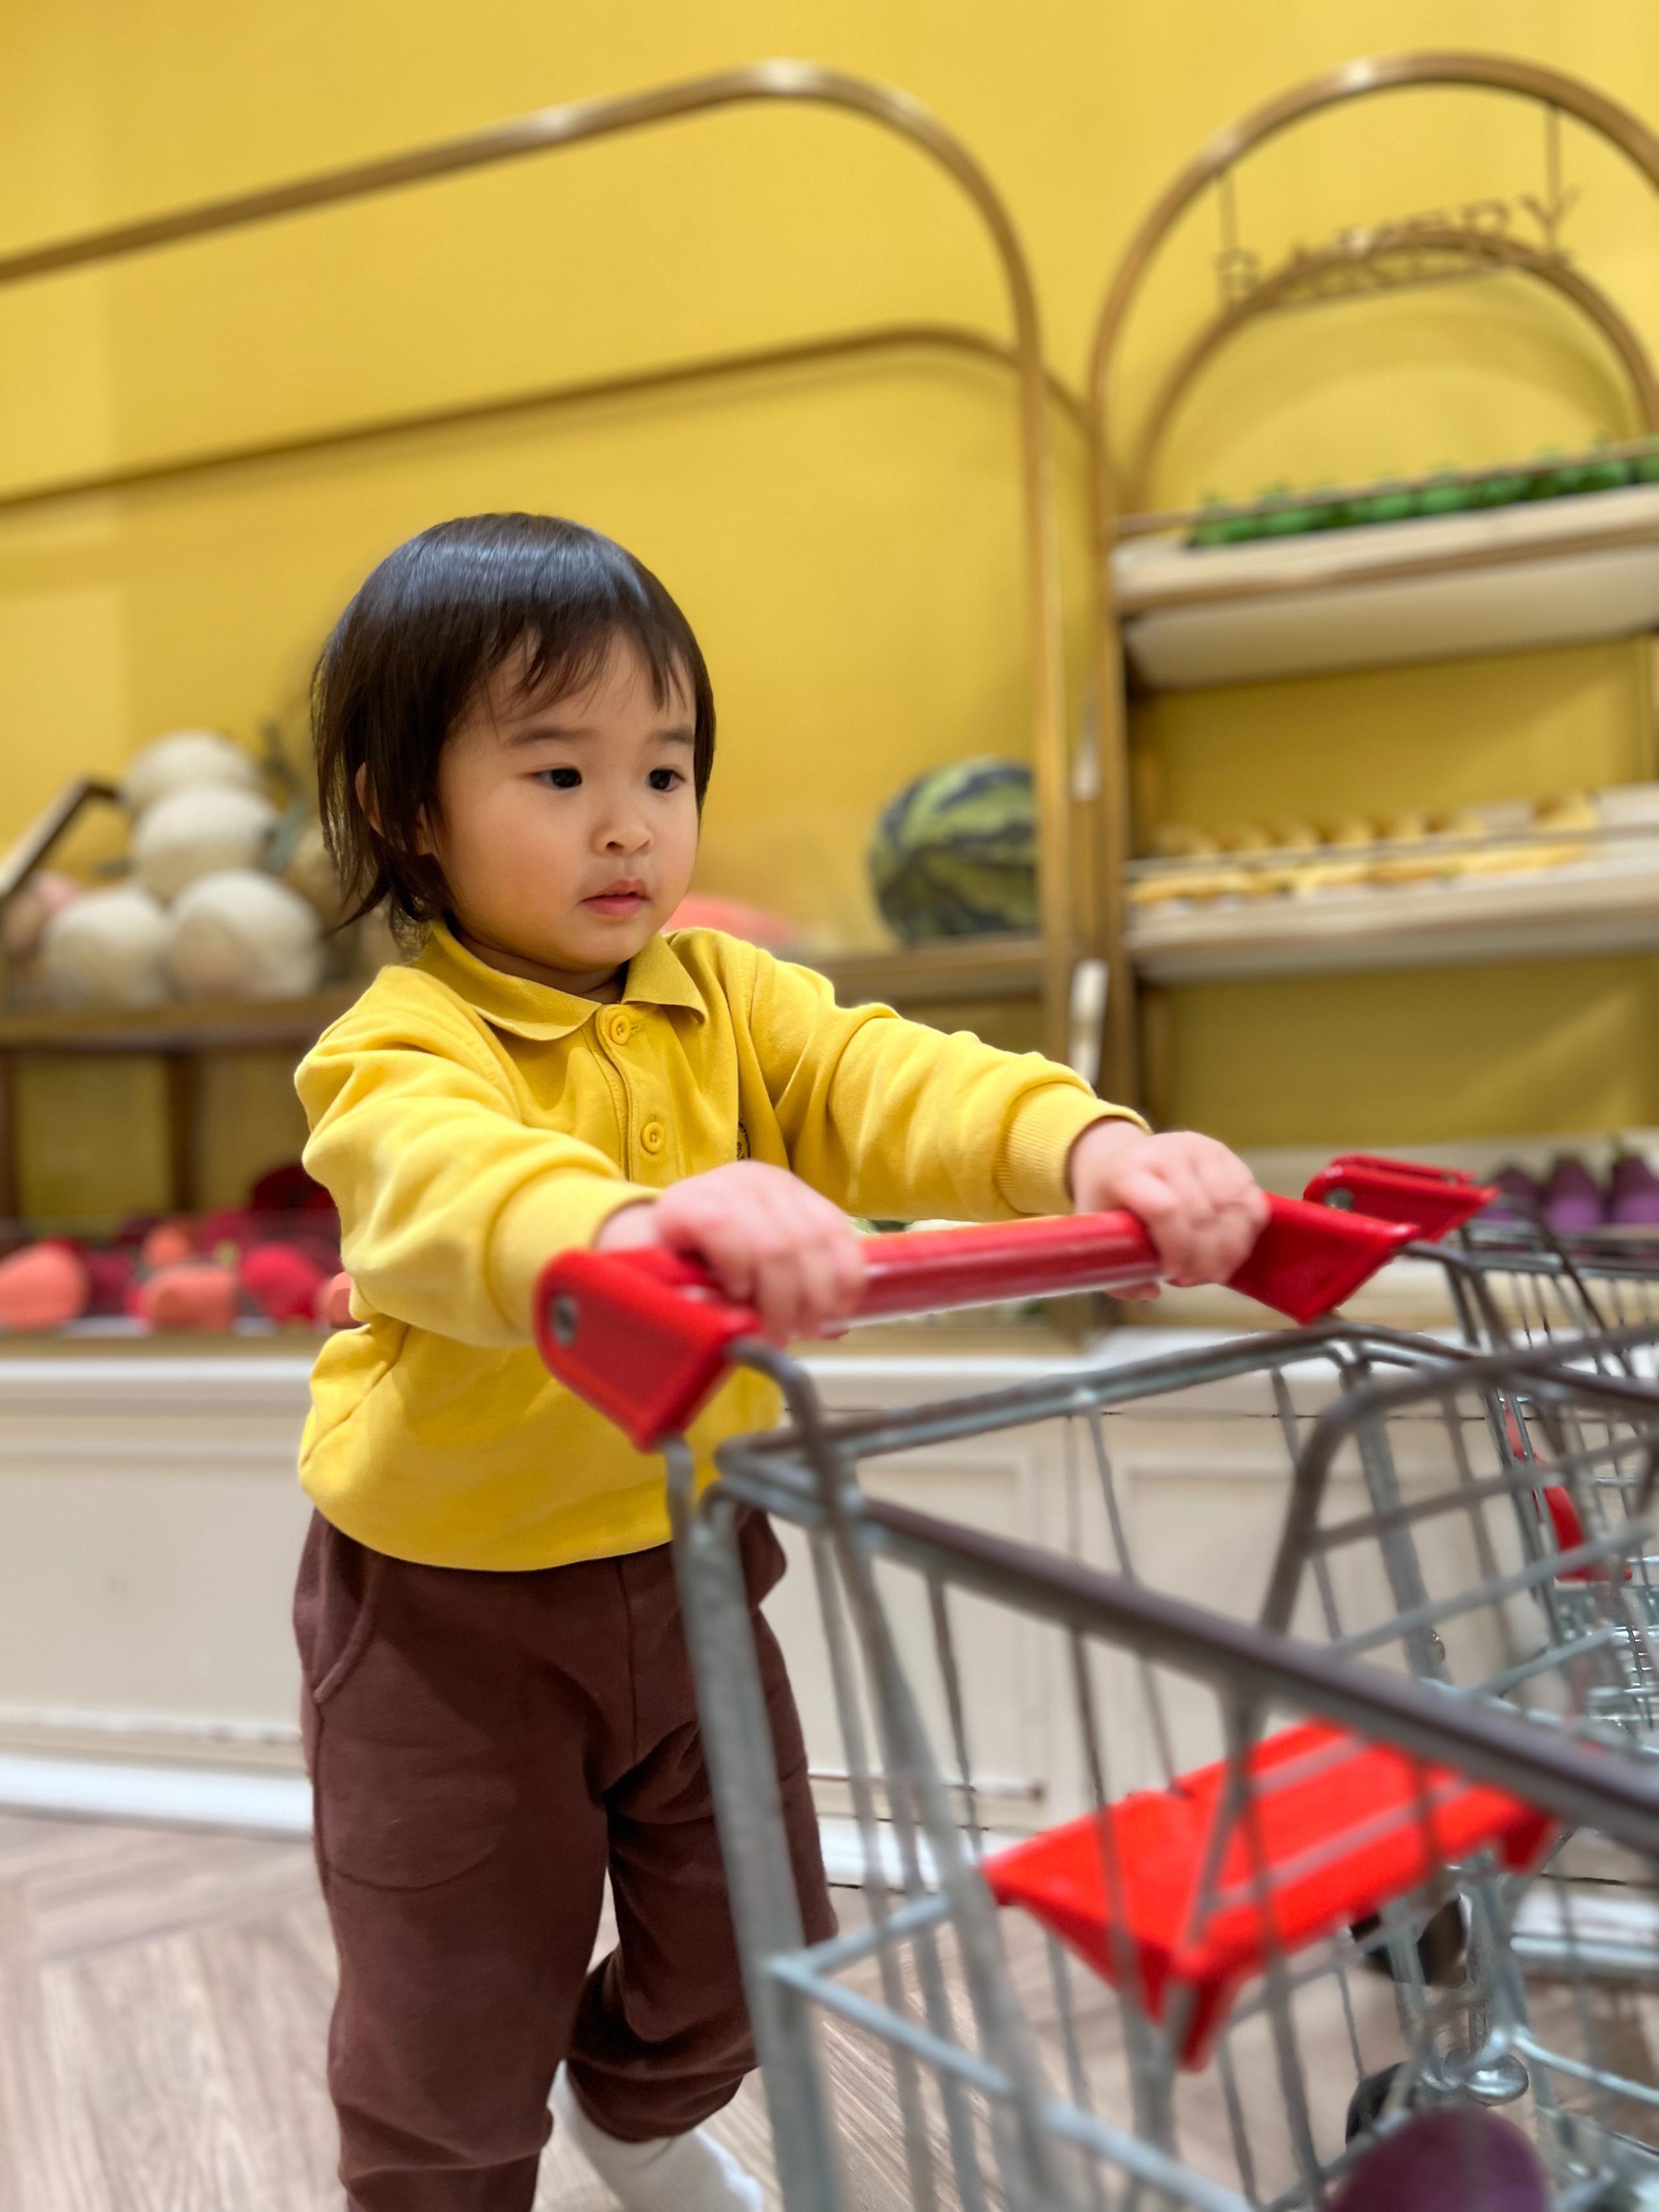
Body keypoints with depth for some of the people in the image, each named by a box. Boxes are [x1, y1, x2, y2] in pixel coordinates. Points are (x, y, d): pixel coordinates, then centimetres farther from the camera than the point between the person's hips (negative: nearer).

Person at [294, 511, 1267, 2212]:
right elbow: (453, 1186, -45)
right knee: (457, 2035, 10)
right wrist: (632, 1228, -68)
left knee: (749, 1942, 22)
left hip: (686, 1562, 5)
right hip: (449, 1606, -5)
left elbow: (890, 1084, -22)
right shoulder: (398, 1052, -22)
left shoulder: (724, 999, -5)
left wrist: (1092, 1147, -42)